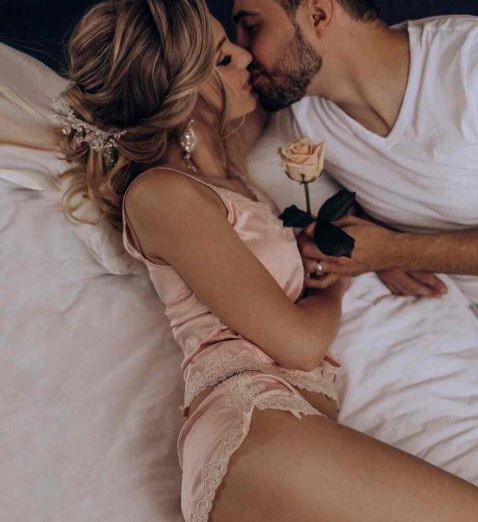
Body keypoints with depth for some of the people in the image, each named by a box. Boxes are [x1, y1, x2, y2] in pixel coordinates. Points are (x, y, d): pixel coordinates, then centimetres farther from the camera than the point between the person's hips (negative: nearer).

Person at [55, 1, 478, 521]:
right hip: (252, 424, -8)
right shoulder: (158, 193, -6)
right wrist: (337, 282, 14)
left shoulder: (219, 161, 18)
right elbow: (299, 342, -9)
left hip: (304, 415, 8)